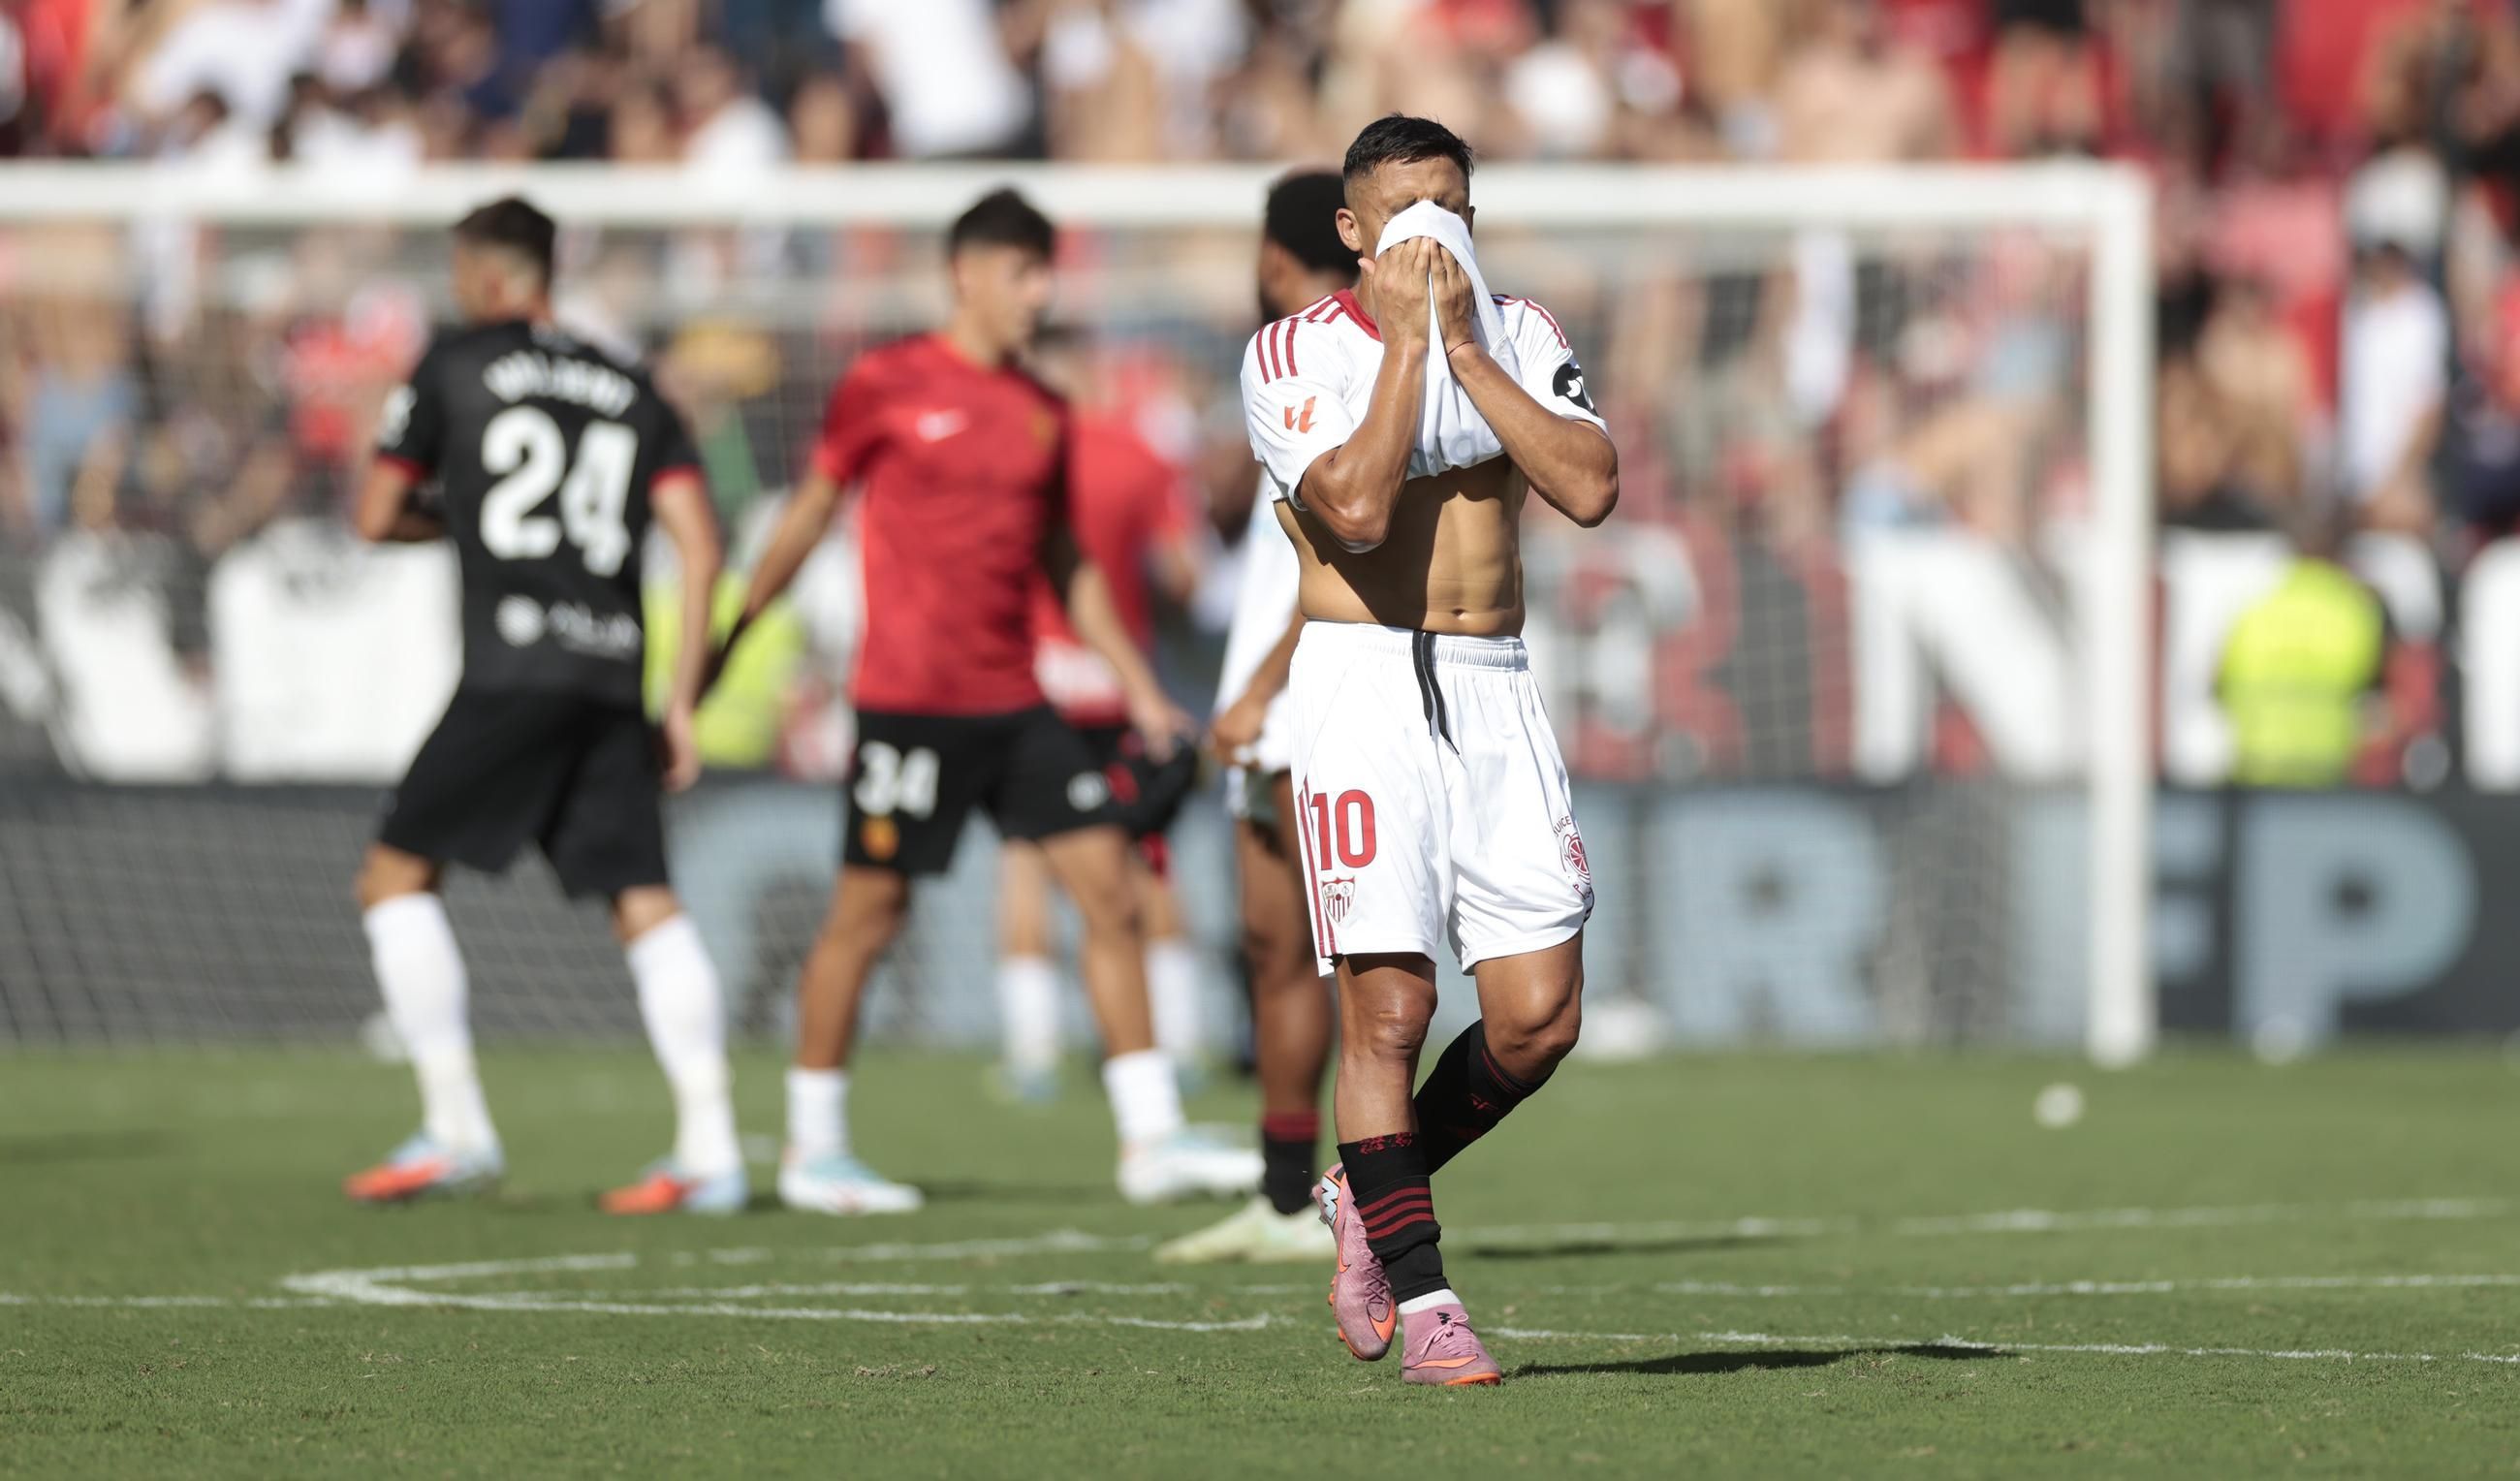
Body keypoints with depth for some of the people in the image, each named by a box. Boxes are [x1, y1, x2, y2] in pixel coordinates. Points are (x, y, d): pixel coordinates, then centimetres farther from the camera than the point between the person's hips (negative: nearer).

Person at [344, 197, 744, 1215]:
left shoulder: (455, 365, 6)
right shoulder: (631, 393, 17)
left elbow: (376, 517, 9)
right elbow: (699, 543, 8)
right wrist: (683, 698, 10)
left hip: (511, 671, -5)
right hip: (613, 674, 5)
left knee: (397, 876, 5)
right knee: (646, 907, 3)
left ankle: (456, 1129, -3)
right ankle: (710, 1150, -5)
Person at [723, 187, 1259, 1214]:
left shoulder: (1044, 413, 13)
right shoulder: (885, 386, -3)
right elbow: (807, 517, 3)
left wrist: (1141, 689, 17)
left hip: (1016, 702, 6)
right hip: (909, 698, -6)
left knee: (1110, 887, -3)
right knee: (868, 913, -1)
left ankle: (1151, 1139, 0)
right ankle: (812, 1149, 12)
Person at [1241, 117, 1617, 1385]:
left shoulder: (1518, 336, 9)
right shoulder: (1295, 353, -3)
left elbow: (1589, 488, -8)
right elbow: (1357, 507, -19)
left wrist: (1464, 344, -10)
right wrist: (1405, 339, -14)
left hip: (1494, 691, 4)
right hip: (1364, 685, -4)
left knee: (1539, 1019, 0)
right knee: (1388, 1007, -10)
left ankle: (1369, 1194, 24)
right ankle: (1420, 1302, 0)